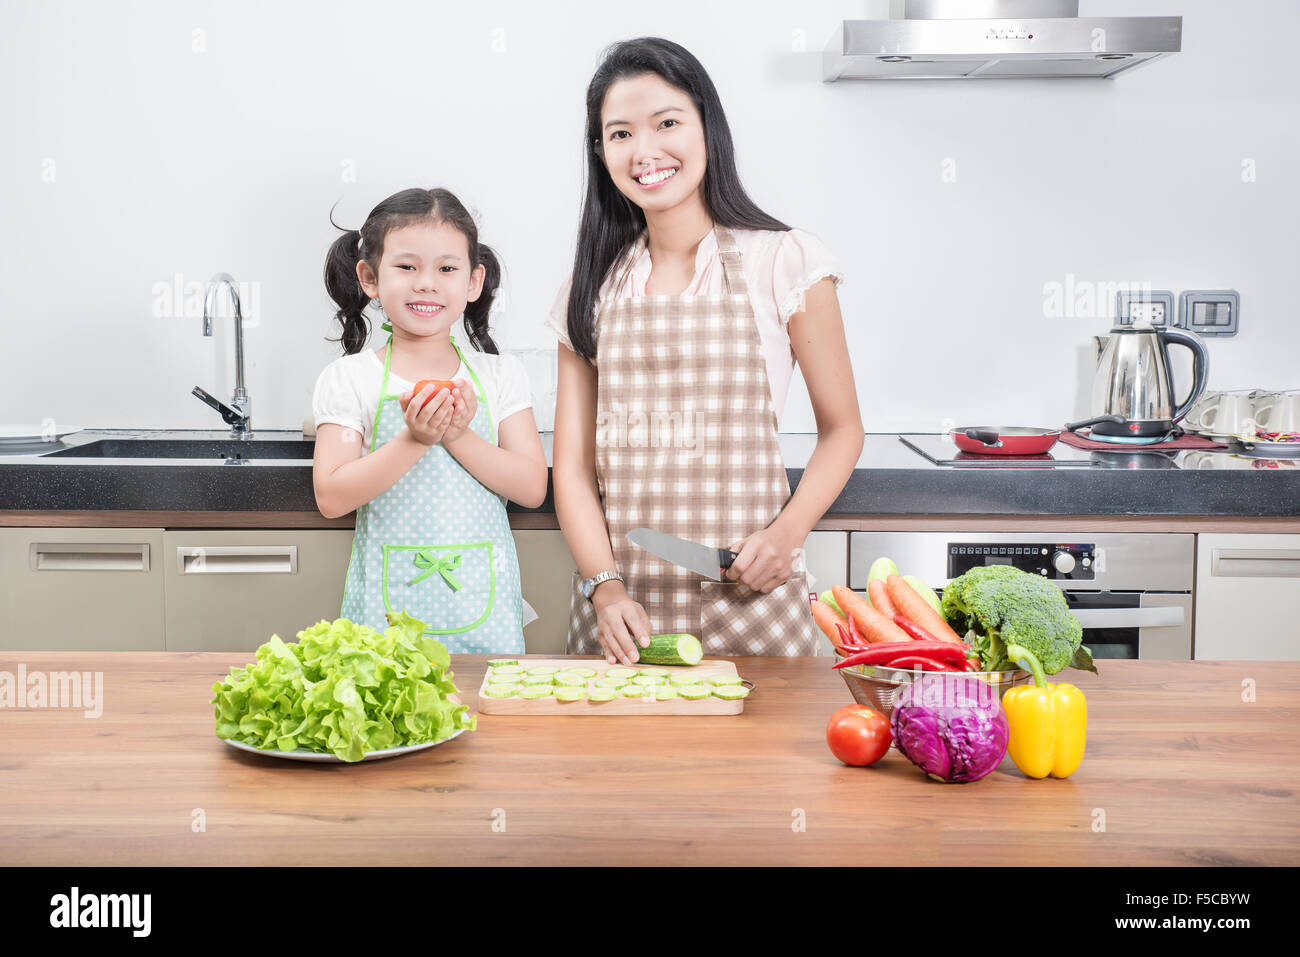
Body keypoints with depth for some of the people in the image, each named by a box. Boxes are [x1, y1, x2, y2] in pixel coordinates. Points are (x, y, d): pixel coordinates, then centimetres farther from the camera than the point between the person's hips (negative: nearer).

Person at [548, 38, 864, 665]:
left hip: (746, 596, -2)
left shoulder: (785, 261, -3)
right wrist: (604, 585, -10)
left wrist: (786, 533, -13)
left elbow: (841, 430, 3)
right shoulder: (592, 287, 6)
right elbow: (573, 463, 4)